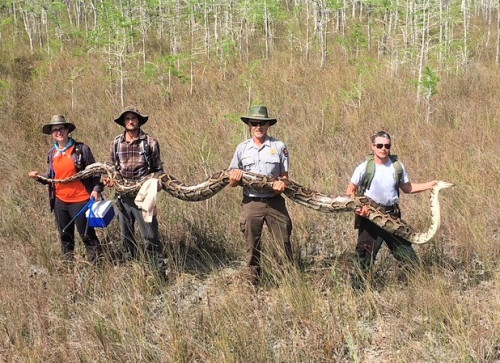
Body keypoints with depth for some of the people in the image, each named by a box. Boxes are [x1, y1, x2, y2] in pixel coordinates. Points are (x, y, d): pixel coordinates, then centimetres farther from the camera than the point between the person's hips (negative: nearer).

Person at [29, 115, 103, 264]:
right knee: (65, 236, 16)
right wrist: (39, 177, 0)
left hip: (80, 200, -6)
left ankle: (97, 262, 8)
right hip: (60, 201, 6)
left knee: (87, 234, -2)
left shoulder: (81, 149, -7)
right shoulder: (52, 153, 8)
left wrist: (96, 189, -16)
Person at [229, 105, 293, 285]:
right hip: (251, 202, 1)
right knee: (252, 245, 7)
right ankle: (252, 282, 16)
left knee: (283, 242, -1)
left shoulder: (279, 147, 3)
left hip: (275, 202, -1)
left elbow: (284, 175, 7)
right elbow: (232, 180, 10)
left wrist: (282, 183, -16)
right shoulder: (242, 148, 7)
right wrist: (235, 179, -13)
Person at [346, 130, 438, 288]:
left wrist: (429, 185, 4)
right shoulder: (365, 167, -8)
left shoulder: (397, 166, 2)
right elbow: (350, 191, -3)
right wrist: (357, 206, -21)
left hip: (392, 215, 3)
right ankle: (357, 288, 9)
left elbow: (407, 187, 14)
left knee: (405, 250, 8)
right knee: (365, 255, -2)